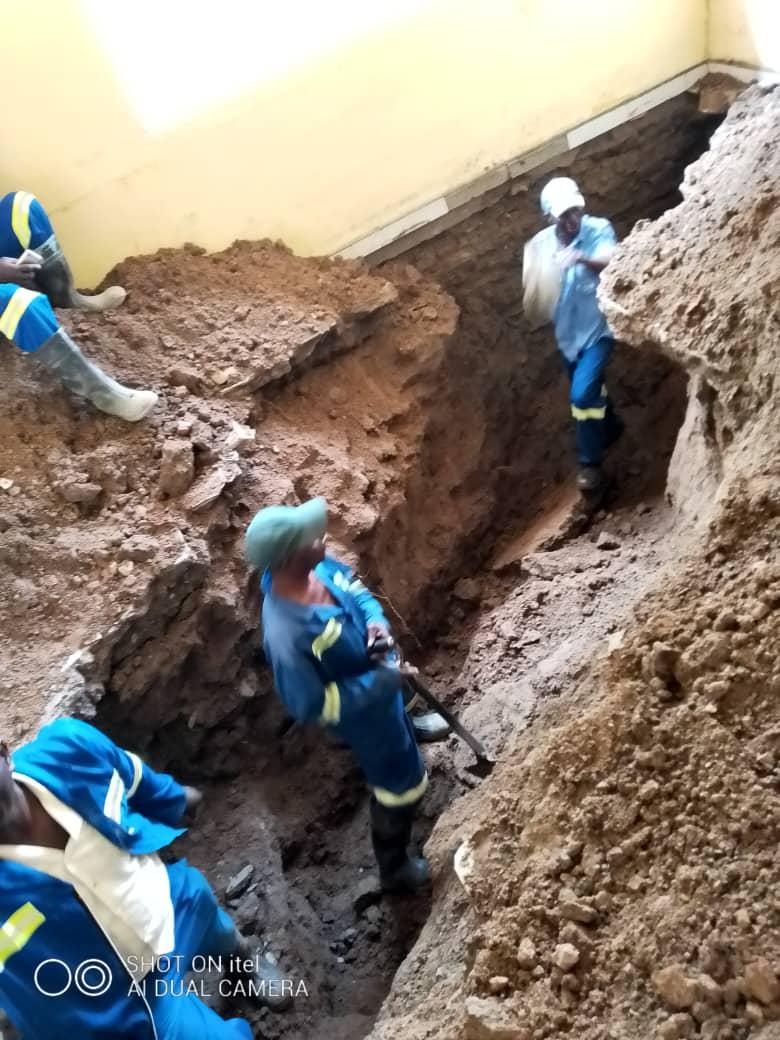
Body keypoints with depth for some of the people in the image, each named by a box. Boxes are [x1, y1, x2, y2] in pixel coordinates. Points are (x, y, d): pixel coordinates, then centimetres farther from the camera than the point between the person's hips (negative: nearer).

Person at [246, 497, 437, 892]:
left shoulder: (317, 566, -20)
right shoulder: (286, 635, -42)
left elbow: (355, 587, 1)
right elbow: (311, 707, -30)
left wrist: (376, 618, -20)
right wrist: (382, 682, -28)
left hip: (379, 677, 7)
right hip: (365, 711, -6)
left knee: (401, 721, 40)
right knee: (401, 785, 16)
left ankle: (404, 729, 77)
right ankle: (395, 868, 44)